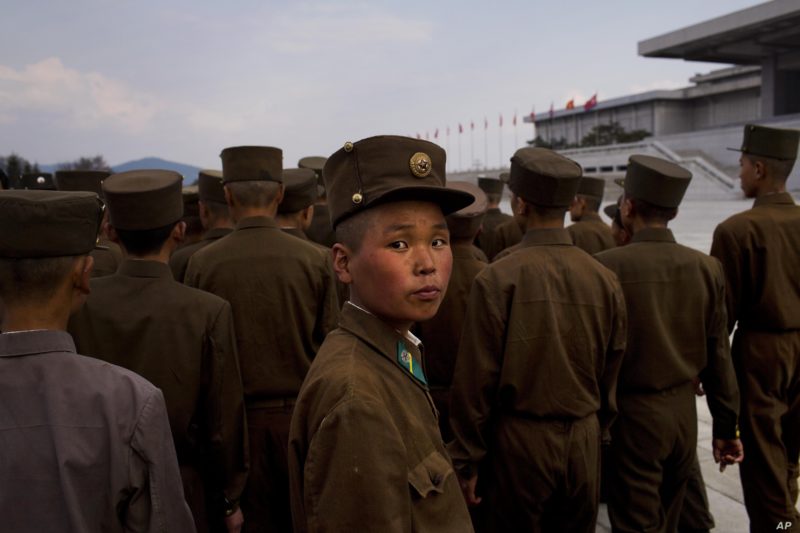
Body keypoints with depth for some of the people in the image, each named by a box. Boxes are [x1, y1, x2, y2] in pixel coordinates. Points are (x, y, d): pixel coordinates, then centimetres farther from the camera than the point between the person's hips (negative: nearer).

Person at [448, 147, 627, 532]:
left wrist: (466, 462, -4)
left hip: (518, 443, -4)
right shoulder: (605, 279, -3)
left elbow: (475, 381, -13)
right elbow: (611, 373, 5)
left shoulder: (497, 278, -15)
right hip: (583, 443, 4)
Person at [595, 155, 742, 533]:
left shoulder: (606, 266, -17)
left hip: (632, 416, -5)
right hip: (684, 414, 5)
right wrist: (727, 426, 10)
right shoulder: (707, 268, -4)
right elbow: (718, 356, 0)